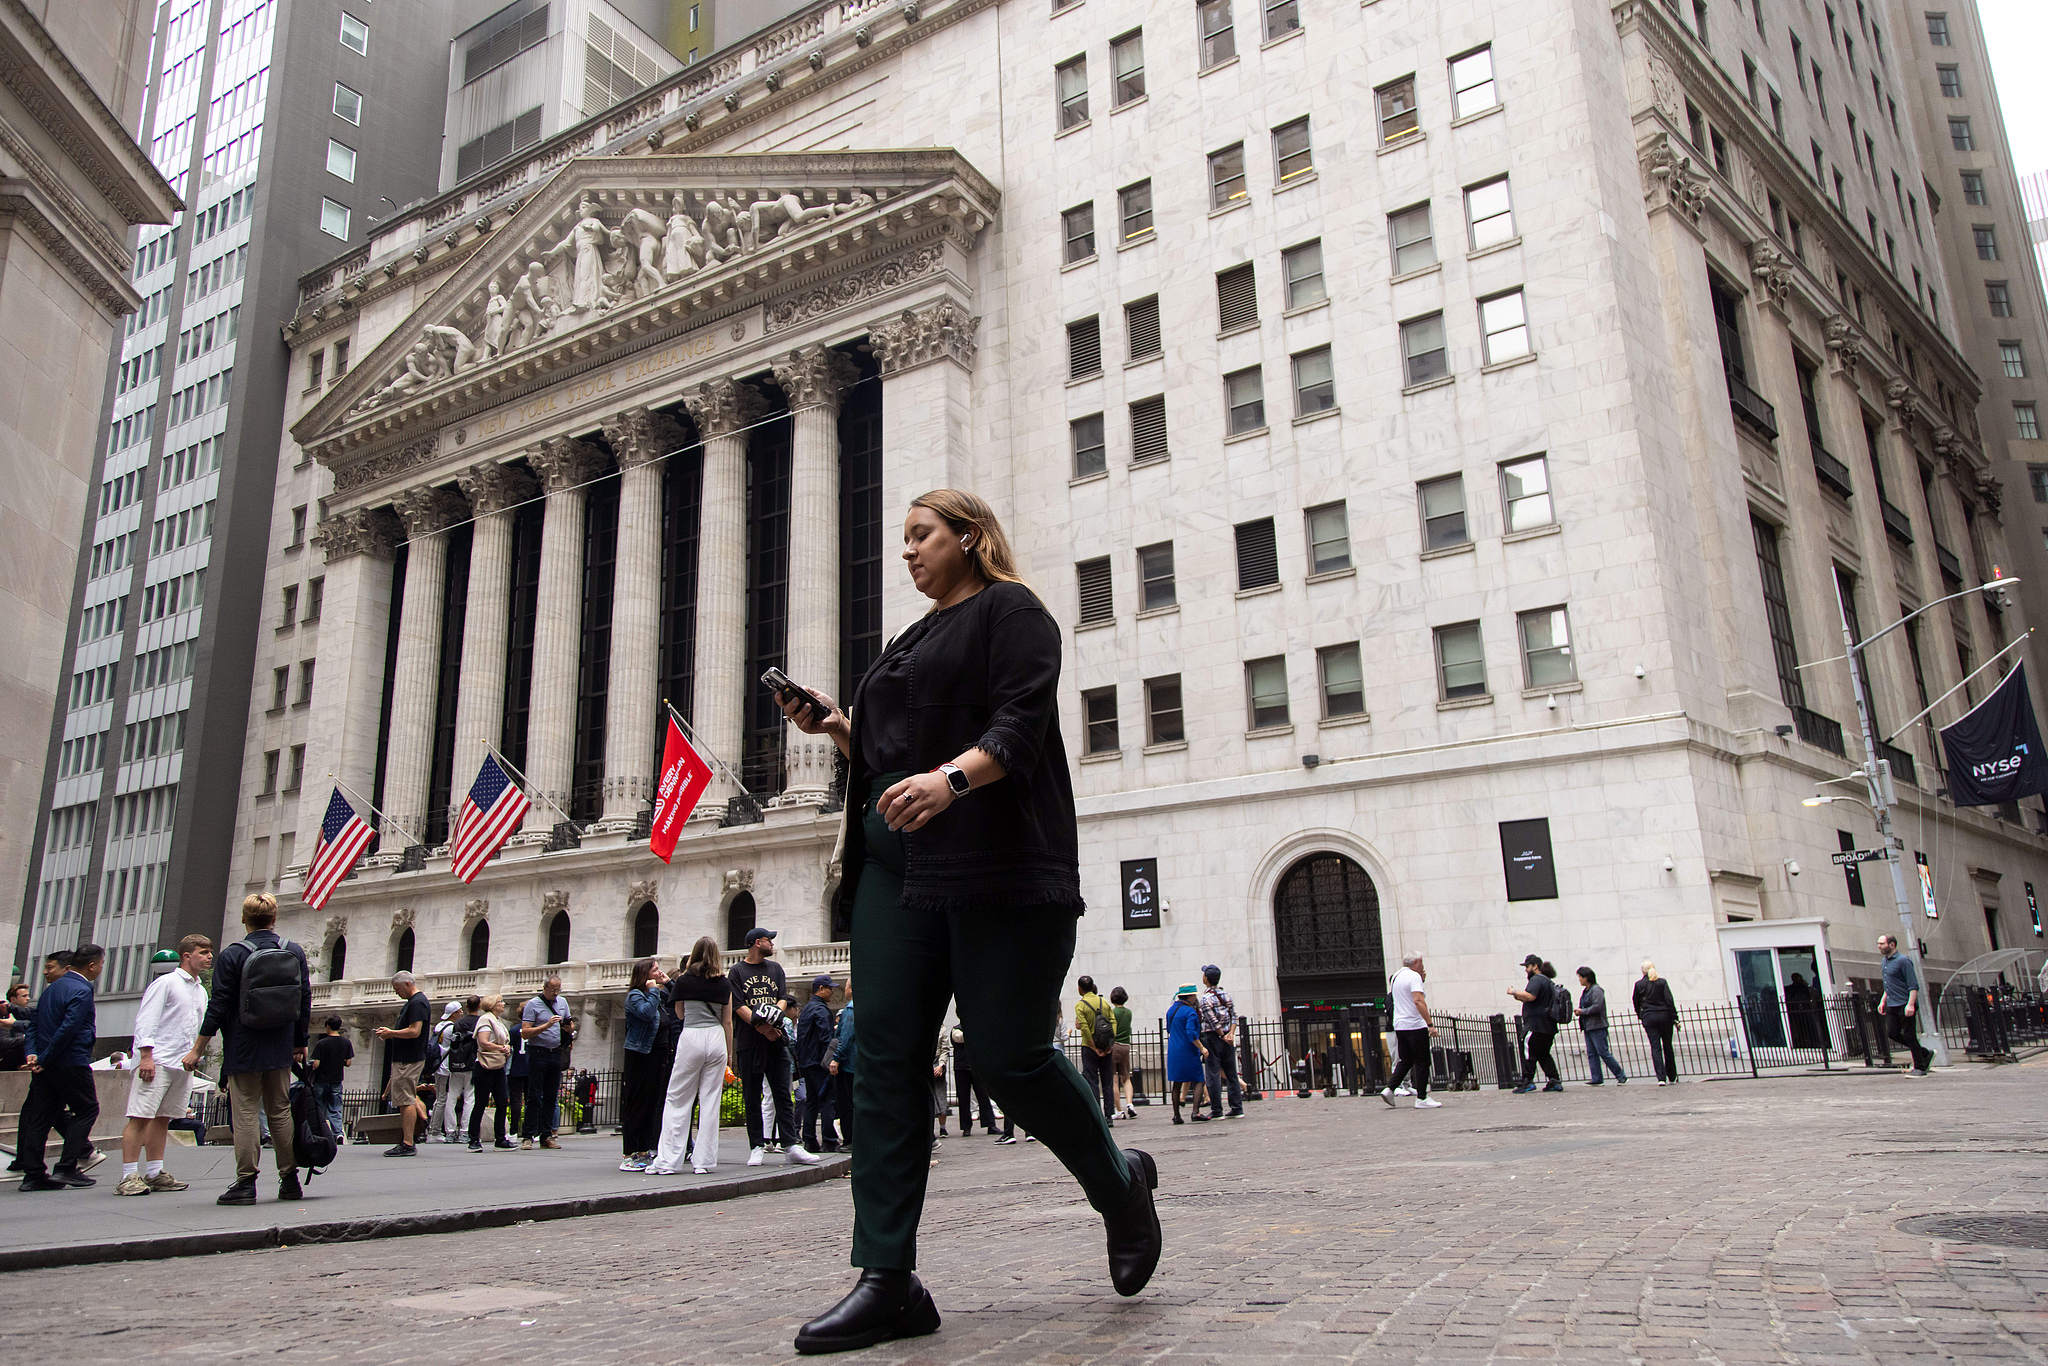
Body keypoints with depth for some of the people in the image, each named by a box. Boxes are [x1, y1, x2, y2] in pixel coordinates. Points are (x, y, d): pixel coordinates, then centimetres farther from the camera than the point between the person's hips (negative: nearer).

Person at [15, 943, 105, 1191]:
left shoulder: (53, 987, 15)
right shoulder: (81, 991, -15)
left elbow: (34, 1024, 14)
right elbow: (68, 1029, -22)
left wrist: (33, 1054, 4)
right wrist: (43, 1059, -14)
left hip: (47, 1066, 9)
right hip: (71, 1064, -9)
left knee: (41, 1115, 9)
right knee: (87, 1109, 3)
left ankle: (33, 1173, 11)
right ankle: (66, 1168, -1)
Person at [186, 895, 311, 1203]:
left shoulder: (232, 955, -8)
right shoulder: (294, 952, 3)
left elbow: (218, 1007, -8)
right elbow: (305, 1002, 7)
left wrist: (197, 1050, 1)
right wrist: (300, 1044, 16)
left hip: (243, 1051, -4)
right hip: (280, 1050, 4)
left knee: (245, 1114, 1)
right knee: (280, 1111, 10)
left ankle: (245, 1183, 0)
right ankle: (290, 1181, 12)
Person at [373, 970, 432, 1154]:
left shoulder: (417, 1003, -14)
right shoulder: (411, 1002, 19)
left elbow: (414, 1032, -23)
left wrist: (391, 1033, -13)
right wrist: (390, 1033, 11)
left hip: (408, 1061, -11)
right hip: (403, 1058, 11)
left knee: (405, 1101, -10)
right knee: (403, 1101, 12)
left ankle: (408, 1144, -11)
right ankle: (404, 1141, 16)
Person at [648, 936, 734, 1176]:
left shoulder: (683, 981, 1)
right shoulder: (724, 983, 7)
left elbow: (679, 1014, 13)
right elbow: (727, 1022, 9)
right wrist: (729, 1054, 16)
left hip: (691, 1037, -2)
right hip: (716, 1039, 2)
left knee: (677, 1101, 5)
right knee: (710, 1101, 6)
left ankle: (667, 1160, 3)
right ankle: (703, 1161, 5)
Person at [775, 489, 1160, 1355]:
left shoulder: (1009, 611, 3)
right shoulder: (910, 643, 27)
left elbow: (1019, 728, -13)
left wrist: (949, 779, -30)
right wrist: (838, 730, 12)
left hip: (992, 869, -7)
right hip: (897, 868, 8)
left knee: (1009, 1057, -7)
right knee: (885, 1064, -2)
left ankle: (1121, 1184, 21)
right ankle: (887, 1283, 1)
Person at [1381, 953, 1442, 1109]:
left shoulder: (1396, 977, 16)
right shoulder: (1414, 976, -12)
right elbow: (1418, 1001, -23)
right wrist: (1430, 1024, -26)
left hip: (1399, 1025, 8)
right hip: (1415, 1026, -8)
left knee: (1406, 1061, 15)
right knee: (1422, 1062, 0)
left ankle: (1389, 1089, 3)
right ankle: (1421, 1099, 1)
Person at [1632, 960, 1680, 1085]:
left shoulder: (1639, 984, -1)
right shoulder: (1662, 982, -2)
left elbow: (1636, 1002, 9)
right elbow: (1669, 1001, -6)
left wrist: (1640, 1015, 25)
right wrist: (1675, 1018, -2)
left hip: (1649, 1018, -1)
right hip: (1664, 1016, 1)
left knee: (1655, 1047, -1)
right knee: (1667, 1046, 12)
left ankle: (1661, 1078, -12)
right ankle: (1672, 1077, 19)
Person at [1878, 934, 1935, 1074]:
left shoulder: (1903, 961, -13)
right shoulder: (1885, 961, 15)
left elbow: (1914, 985, -17)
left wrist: (1910, 1004, -25)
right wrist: (1883, 1001, 19)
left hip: (1905, 1005, -8)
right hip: (1892, 1005, 8)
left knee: (1909, 1035, -4)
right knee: (1891, 1033, 2)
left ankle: (1920, 1067, 7)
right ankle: (1925, 1052, 19)